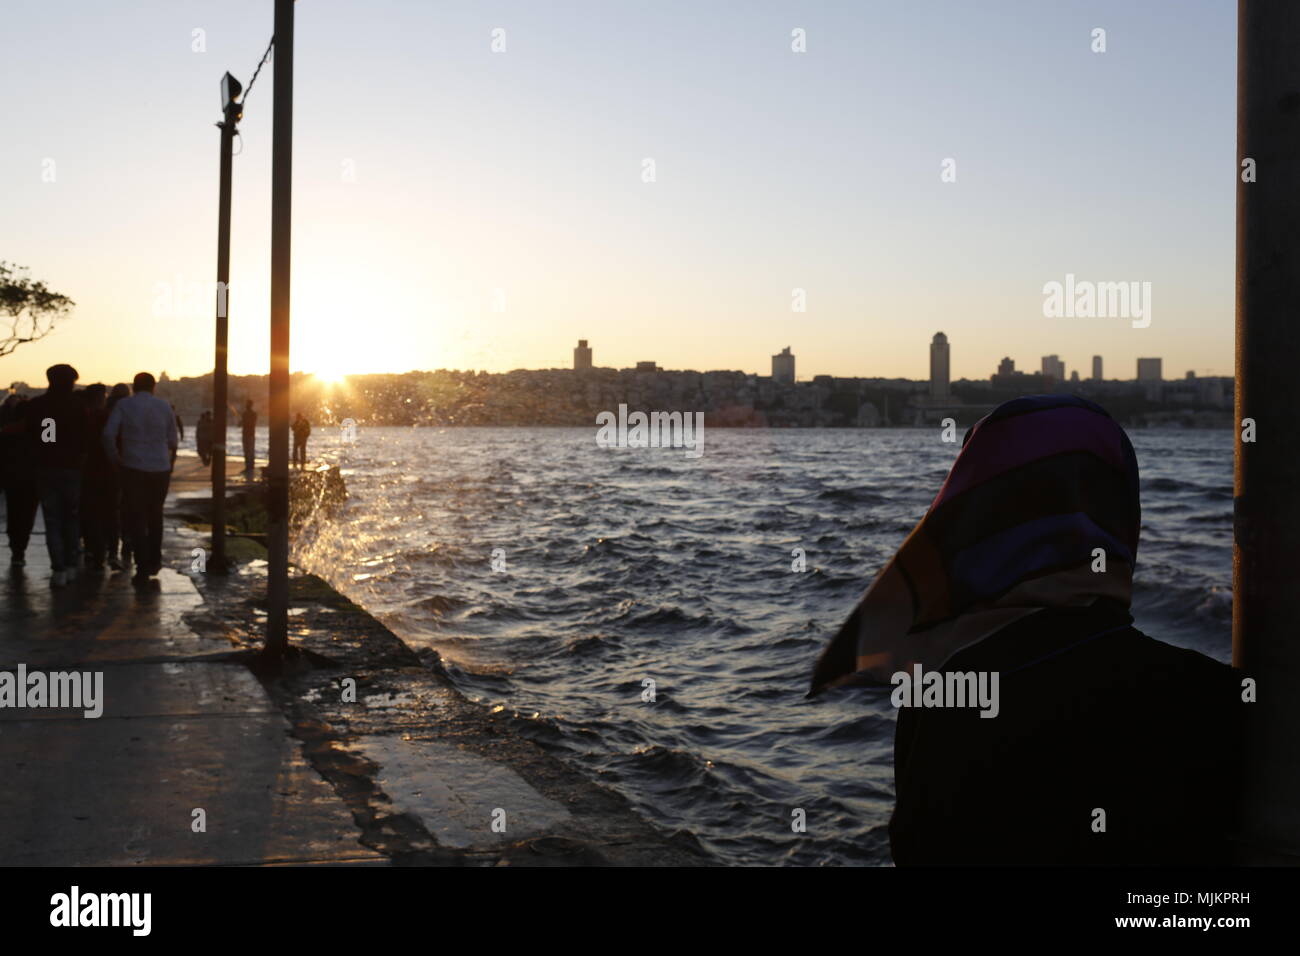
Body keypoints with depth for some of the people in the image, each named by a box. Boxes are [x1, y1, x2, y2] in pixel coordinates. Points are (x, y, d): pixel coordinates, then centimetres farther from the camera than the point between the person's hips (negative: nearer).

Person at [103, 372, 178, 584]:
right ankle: (154, 561, 22)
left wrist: (115, 458, -1)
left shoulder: (123, 405, -1)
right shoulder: (164, 406, 4)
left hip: (133, 468, -2)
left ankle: (143, 567, -3)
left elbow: (108, 434, -13)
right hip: (160, 469, 2)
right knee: (155, 516, 18)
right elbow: (173, 441, 7)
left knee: (136, 518, 3)